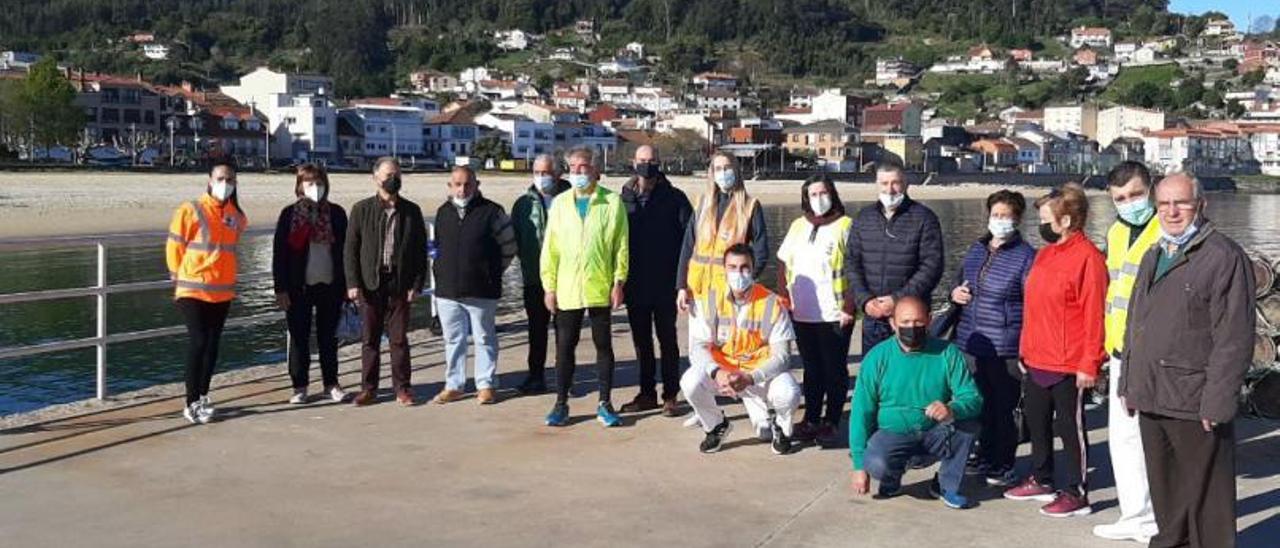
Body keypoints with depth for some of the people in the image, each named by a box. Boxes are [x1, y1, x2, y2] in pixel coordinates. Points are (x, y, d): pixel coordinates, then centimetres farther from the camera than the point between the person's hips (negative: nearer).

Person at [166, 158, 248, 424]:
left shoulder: (237, 216, 6)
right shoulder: (190, 211, -9)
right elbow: (174, 247, -2)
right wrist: (179, 278, 4)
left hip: (223, 291, 5)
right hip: (193, 290, -5)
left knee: (212, 344, 10)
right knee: (198, 342, -8)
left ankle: (203, 396, 23)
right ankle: (192, 403, -1)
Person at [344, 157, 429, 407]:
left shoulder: (411, 211, 6)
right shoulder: (361, 209, 4)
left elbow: (420, 250, 6)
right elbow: (350, 249, 2)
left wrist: (417, 284, -2)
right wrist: (352, 283, -6)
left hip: (400, 283, 0)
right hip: (370, 283, 0)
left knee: (399, 338, 4)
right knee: (370, 339, 6)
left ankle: (402, 388, 12)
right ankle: (368, 388, 14)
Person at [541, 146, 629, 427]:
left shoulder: (612, 202, -1)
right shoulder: (560, 203, 6)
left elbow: (621, 245, 0)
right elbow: (550, 247, 6)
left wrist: (619, 282, -6)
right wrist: (549, 286, 2)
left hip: (600, 288, -2)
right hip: (566, 289, 2)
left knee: (604, 345, 7)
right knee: (564, 347, 7)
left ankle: (605, 404, 17)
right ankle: (561, 404, 17)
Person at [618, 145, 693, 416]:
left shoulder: (674, 198, -1)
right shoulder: (623, 198, 6)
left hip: (664, 284, -3)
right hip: (635, 284, 3)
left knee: (667, 339, 3)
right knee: (641, 340, 11)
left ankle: (670, 395, 9)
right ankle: (647, 393, 20)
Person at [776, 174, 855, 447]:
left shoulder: (845, 226, -6)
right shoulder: (798, 226, 12)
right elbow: (783, 263, 16)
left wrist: (849, 306, -16)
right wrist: (785, 296, 6)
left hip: (834, 315, -5)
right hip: (802, 313, 5)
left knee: (834, 370, 4)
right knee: (811, 368, 15)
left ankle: (831, 423, 12)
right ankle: (811, 420, 24)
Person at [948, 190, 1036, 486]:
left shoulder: (1025, 255, -7)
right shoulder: (977, 248, 13)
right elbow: (959, 279, 27)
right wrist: (955, 292, 3)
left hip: (1004, 348, -6)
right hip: (969, 343, 6)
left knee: (1001, 409, 1)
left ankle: (1001, 467, 15)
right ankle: (984, 459, 28)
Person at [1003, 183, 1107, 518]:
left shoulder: (1087, 257, -14)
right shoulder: (1045, 254, 12)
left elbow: (1093, 315, -17)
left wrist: (1089, 364, -18)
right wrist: (1025, 350, 15)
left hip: (1068, 365, -9)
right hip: (1036, 361, 9)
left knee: (1070, 427, 3)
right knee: (1036, 421, 17)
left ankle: (1077, 495, 14)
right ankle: (1041, 481, 33)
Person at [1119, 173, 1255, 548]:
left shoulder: (1225, 257, -8)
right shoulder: (1153, 258, 17)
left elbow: (1234, 338, -14)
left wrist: (1217, 402, -18)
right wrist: (1129, 384, 15)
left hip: (1195, 404, -7)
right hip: (1152, 399, 7)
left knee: (1205, 497, 2)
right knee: (1164, 491, 19)